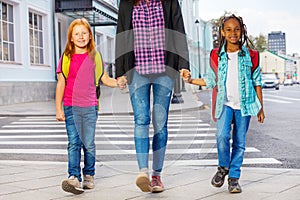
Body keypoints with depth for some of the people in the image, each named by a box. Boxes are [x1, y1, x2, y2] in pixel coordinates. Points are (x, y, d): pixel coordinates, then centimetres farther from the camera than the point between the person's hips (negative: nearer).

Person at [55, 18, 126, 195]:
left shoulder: (95, 56, 6)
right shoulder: (66, 57, 4)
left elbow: (105, 79, 9)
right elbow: (61, 84, 4)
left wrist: (119, 83, -11)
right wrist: (59, 109, 0)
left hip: (90, 107, 1)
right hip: (71, 107, -1)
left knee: (89, 144, 6)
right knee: (74, 143, -7)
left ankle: (89, 176, 21)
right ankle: (74, 178, -10)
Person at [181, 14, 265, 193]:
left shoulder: (249, 55, 4)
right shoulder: (218, 56, 6)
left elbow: (257, 82, 9)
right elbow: (211, 81, 14)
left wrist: (261, 107, 8)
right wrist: (190, 80, 2)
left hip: (244, 104, 0)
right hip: (225, 103, 0)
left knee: (239, 142, 2)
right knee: (222, 136, -19)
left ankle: (234, 178, 14)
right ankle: (223, 167, 7)